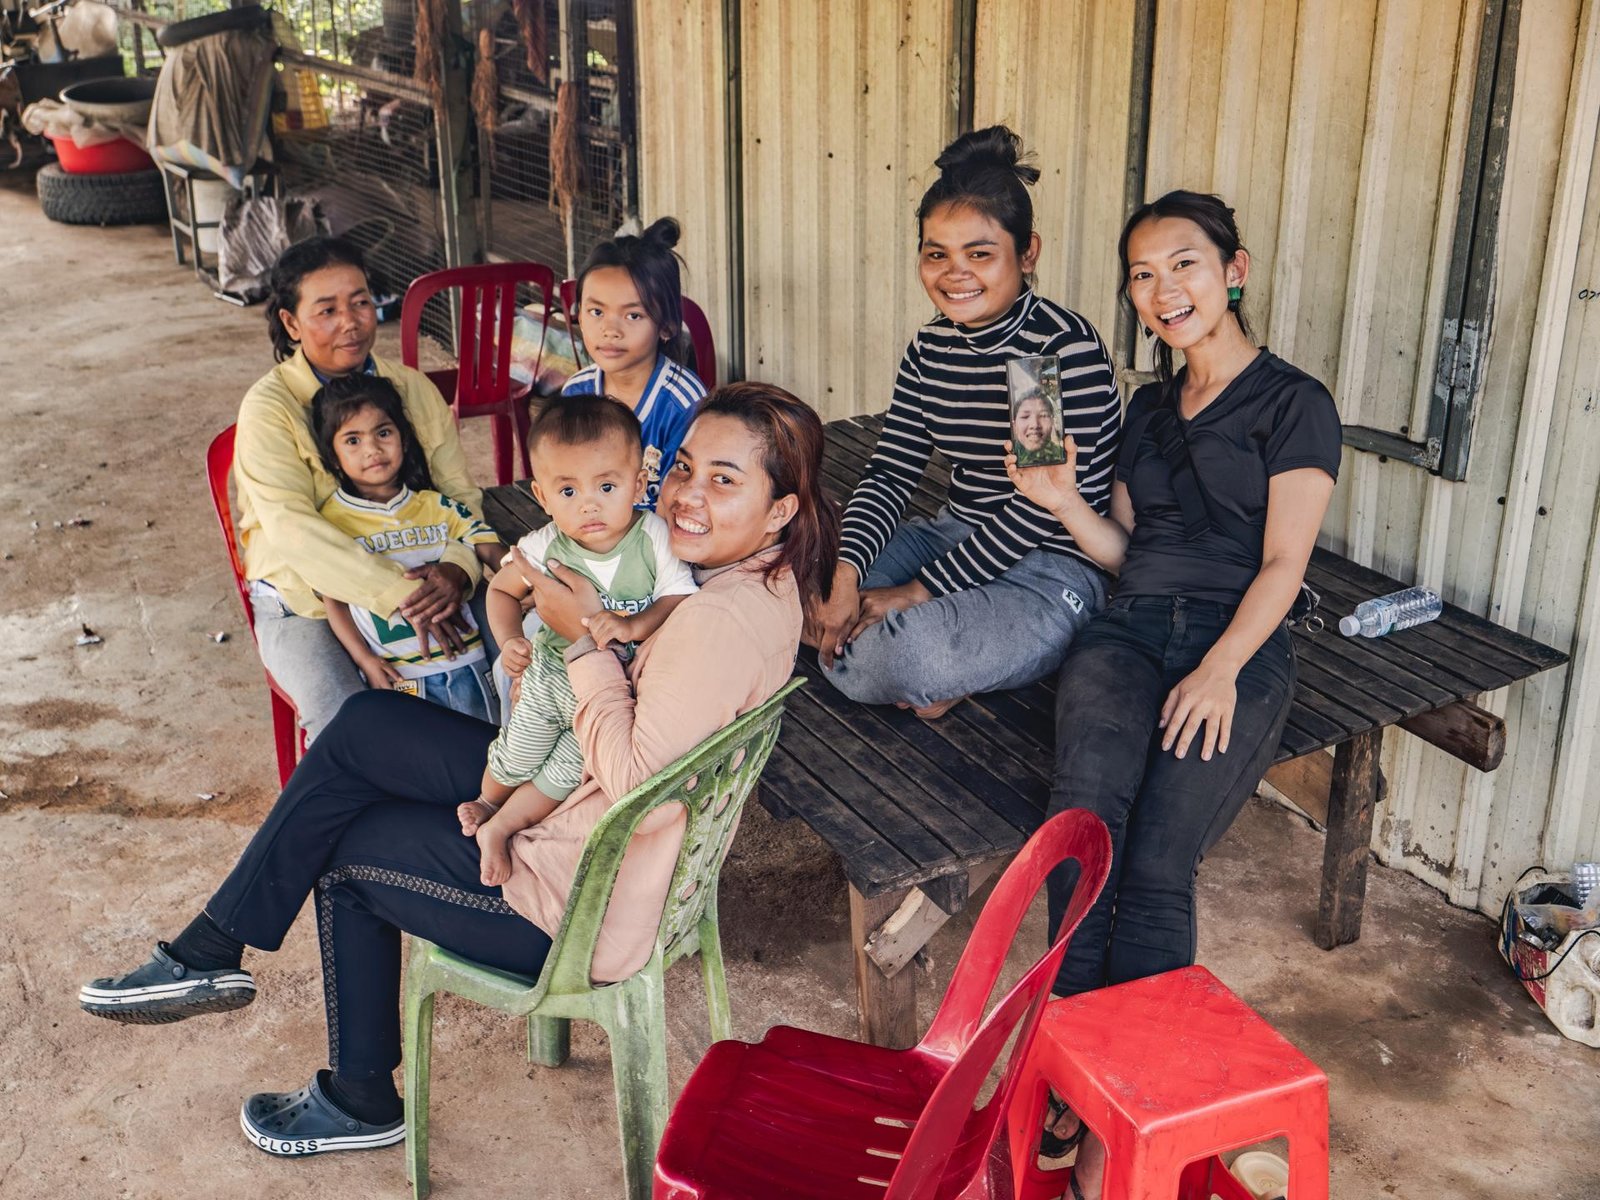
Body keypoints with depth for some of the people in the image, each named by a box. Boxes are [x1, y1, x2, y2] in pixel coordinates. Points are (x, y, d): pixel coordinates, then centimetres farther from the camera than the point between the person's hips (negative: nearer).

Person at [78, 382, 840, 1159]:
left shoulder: (724, 621, -30)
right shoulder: (759, 571, 0)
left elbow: (637, 793, -29)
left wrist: (584, 643, -24)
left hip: (580, 902, -9)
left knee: (340, 849, 11)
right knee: (363, 724, 7)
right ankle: (212, 952, 18)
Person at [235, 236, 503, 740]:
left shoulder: (413, 389, 5)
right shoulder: (268, 408, -10)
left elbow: (462, 493, 0)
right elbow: (292, 527, -23)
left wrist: (456, 568, -23)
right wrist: (397, 591, -33)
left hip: (418, 588, 4)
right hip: (305, 603, -4)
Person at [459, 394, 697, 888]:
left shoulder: (654, 537, -24)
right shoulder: (546, 547, -19)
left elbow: (679, 599, -24)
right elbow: (503, 590, 0)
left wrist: (631, 626, -39)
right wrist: (510, 641, -16)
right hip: (553, 671, 1)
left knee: (567, 767, -1)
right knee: (516, 754, 11)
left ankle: (499, 829, 23)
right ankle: (487, 801, 45)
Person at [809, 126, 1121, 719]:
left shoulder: (1070, 348, -18)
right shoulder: (930, 349, 4)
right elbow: (890, 471, 1)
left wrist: (915, 592, -20)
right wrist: (845, 577, -18)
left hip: (1054, 564, -7)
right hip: (955, 533, 7)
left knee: (913, 656, -34)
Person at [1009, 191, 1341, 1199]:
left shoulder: (1294, 404, 5)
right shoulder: (1150, 407, 23)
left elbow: (1282, 564, -4)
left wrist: (1221, 669, -18)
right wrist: (1062, 500, 5)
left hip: (1239, 643, -4)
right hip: (1132, 626, 4)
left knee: (1156, 860, -24)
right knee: (1087, 810, -27)